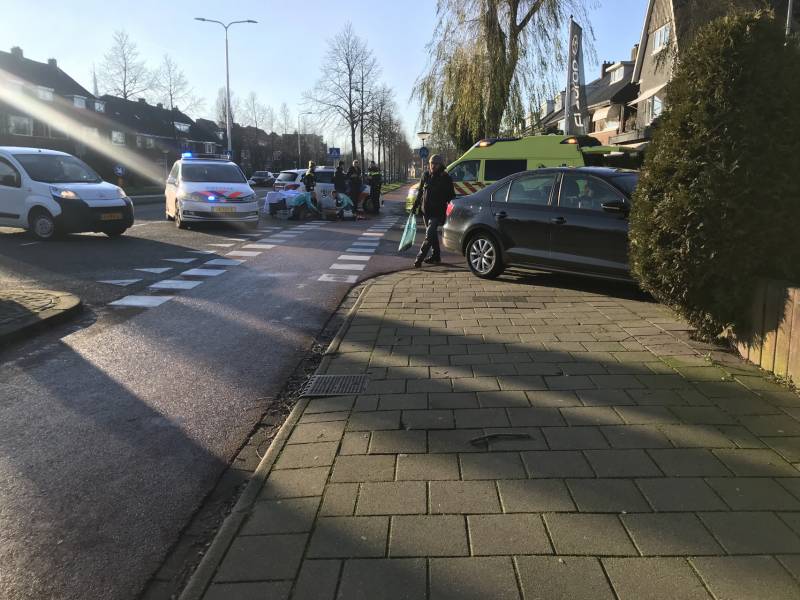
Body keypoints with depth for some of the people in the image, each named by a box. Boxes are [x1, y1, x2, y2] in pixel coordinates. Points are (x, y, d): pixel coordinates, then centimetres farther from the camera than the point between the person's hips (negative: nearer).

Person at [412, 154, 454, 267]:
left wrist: (447, 212, -10)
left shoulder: (445, 178, -7)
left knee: (429, 235, -12)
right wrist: (415, 206, 13)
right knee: (433, 234, 15)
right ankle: (436, 257, 27)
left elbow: (451, 196, -4)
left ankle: (419, 258, -12)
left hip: (437, 212, -6)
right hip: (426, 210, 6)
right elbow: (420, 192, 15)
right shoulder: (426, 175, 5)